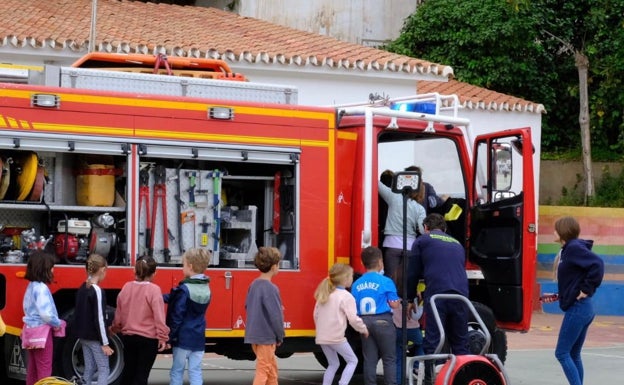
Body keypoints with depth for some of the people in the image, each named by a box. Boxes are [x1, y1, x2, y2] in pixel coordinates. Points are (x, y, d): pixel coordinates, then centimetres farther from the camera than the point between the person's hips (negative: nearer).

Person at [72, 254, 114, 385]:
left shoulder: (82, 289, 8)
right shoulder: (97, 291, -18)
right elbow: (99, 319, -19)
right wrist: (105, 343, -16)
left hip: (84, 335, 8)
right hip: (95, 337, -8)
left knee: (89, 368, 12)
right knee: (104, 369, -4)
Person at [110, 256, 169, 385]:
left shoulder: (126, 287, 1)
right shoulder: (154, 290, -15)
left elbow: (119, 313, 10)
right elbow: (159, 316, -17)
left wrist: (115, 329, 26)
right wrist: (162, 337, -11)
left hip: (128, 336, 5)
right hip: (148, 338, -5)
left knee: (128, 370, 17)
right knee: (142, 373, 2)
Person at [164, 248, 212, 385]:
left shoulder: (185, 289, -16)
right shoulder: (206, 288, 6)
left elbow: (177, 317, -15)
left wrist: (169, 337, -10)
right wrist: (163, 297, 17)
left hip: (183, 338, -6)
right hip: (199, 338, 6)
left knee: (177, 371, 6)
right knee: (195, 371, 5)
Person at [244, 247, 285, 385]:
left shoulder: (254, 285, 7)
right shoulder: (270, 288, -18)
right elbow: (276, 316, -19)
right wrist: (280, 337, -6)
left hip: (254, 334, 9)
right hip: (266, 336, -9)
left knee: (272, 368, 19)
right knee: (263, 371, -4)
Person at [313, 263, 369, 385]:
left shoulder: (324, 294, 11)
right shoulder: (346, 297, -10)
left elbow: (316, 315, 15)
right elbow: (353, 319, -16)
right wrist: (364, 329, -1)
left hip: (322, 337, 7)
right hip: (336, 337, -7)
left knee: (333, 363, 20)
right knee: (352, 361, 8)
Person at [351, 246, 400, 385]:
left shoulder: (356, 284, 7)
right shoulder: (386, 282, -7)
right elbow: (394, 304, -7)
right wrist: (397, 299, 14)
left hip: (364, 321, 4)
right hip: (382, 321, -4)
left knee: (369, 360, 7)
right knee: (389, 359, 1)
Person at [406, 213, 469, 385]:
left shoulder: (422, 241, 14)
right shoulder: (457, 244, 28)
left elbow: (413, 273, 14)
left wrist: (410, 299, 24)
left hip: (437, 295, -4)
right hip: (461, 295, 4)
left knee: (432, 343, -3)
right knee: (460, 342, 10)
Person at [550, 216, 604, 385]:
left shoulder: (574, 248, -14)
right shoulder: (568, 250, 13)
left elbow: (597, 264, -27)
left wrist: (586, 290, -20)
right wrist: (558, 295, 14)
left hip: (576, 308, -10)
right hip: (583, 308, 10)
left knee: (562, 353, -6)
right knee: (573, 355, 14)